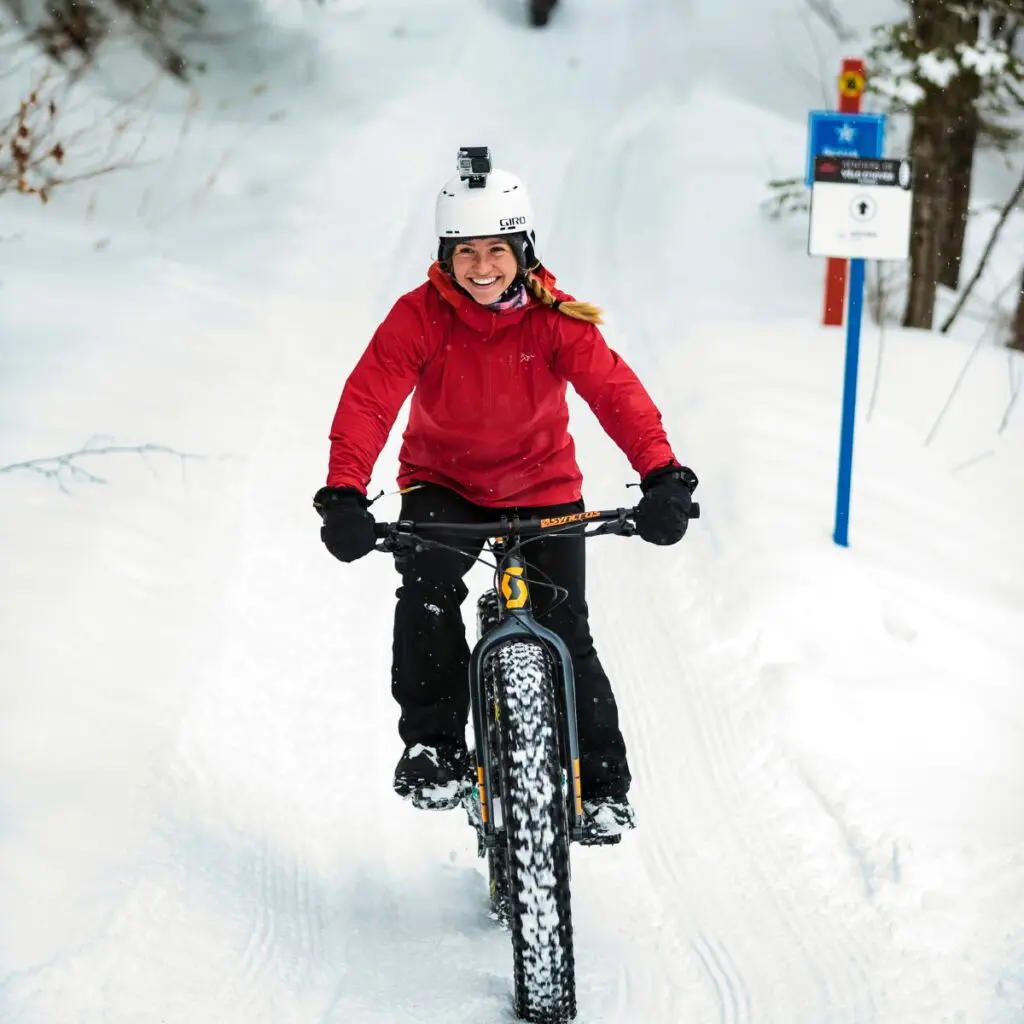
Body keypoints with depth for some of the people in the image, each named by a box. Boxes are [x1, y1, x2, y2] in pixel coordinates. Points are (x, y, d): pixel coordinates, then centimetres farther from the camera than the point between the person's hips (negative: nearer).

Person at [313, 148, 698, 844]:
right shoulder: (420, 315, -17)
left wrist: (662, 475, -43)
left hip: (542, 487, 0)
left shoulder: (555, 318, -16)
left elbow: (616, 393, -26)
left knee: (566, 633, -8)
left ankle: (602, 782, 10)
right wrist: (344, 494, -41)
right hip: (443, 483, 0)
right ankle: (433, 749, -14)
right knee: (428, 588, -28)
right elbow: (367, 400, -25)